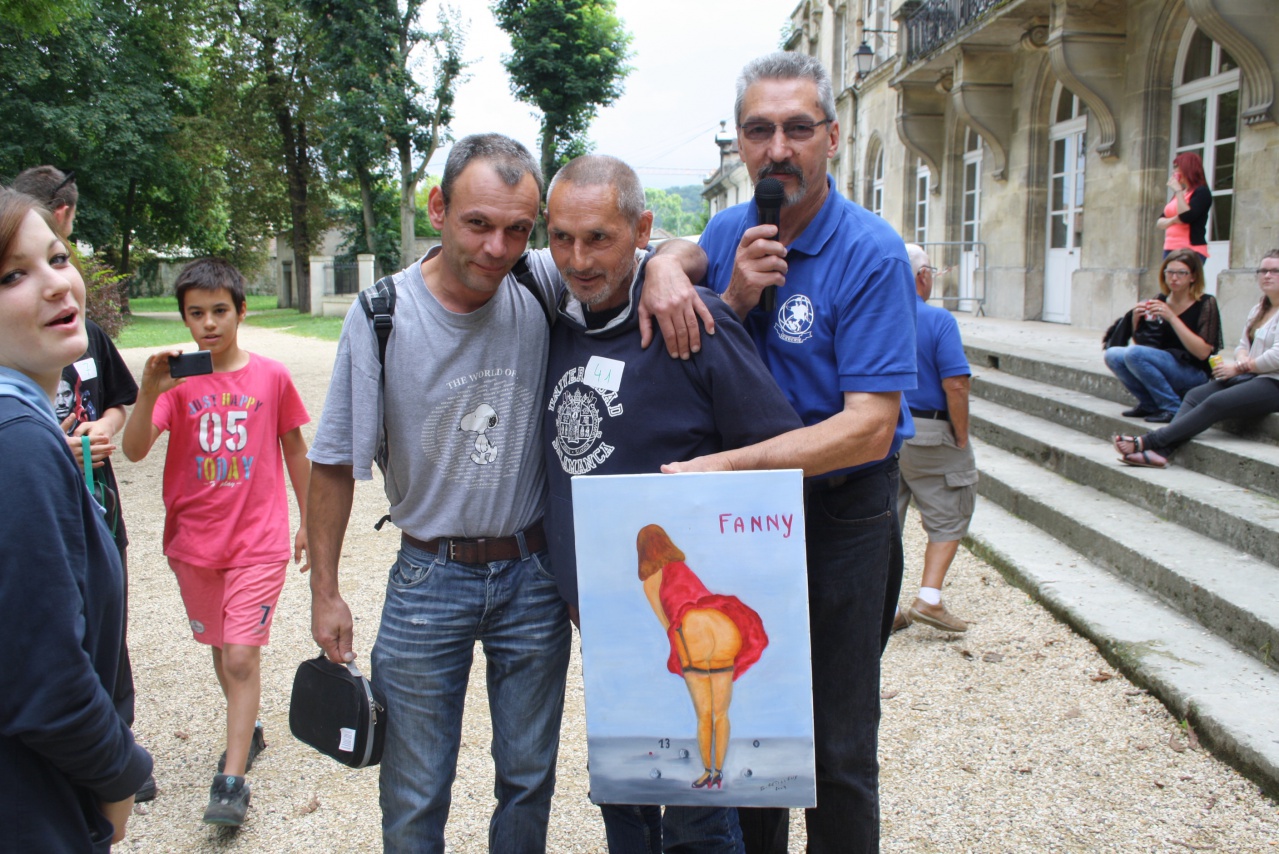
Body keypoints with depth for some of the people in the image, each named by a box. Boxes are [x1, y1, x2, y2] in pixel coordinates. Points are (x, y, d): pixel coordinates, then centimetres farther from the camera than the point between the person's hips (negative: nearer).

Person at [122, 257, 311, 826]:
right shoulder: (178, 380, -4)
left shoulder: (270, 376, -5)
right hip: (195, 541, 3)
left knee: (242, 655, -9)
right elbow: (134, 451, -16)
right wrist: (149, 392, -32)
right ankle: (247, 731, 41)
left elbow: (294, 449, 7)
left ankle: (232, 781, -1)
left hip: (259, 540, -2)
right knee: (221, 648, 18)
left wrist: (308, 522, 11)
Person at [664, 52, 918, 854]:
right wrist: (733, 301, -15)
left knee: (838, 750, 6)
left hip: (841, 517, -5)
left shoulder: (872, 254, -17)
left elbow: (870, 425, -25)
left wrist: (726, 465, -33)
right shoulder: (725, 234, 1)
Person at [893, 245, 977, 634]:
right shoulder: (938, 320, -12)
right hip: (929, 433, -5)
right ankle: (929, 599, 3)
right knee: (948, 518, 10)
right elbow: (956, 386, -17)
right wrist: (962, 438, -6)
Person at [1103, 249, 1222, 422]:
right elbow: (1138, 343, 9)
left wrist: (1172, 318, -23)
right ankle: (1150, 405, -1)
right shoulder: (1159, 301, 7)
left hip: (1195, 374, -6)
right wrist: (1136, 320, -11)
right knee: (1113, 355, -15)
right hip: (1164, 367, 6)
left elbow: (1203, 353, -18)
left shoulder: (1206, 304, -7)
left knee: (1134, 354, -27)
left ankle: (1173, 408, -14)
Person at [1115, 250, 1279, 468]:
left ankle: (1146, 442, -32)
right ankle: (1161, 451, -31)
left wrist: (1238, 367, -7)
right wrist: (1242, 360, -4)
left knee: (1215, 403, -26)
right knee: (1196, 395, -13)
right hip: (1249, 377, 8)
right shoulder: (1258, 310, 20)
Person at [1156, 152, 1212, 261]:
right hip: (1170, 250, 8)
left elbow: (1186, 217, -19)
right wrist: (1173, 220, -7)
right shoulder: (1177, 195, 20)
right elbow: (1159, 222, 15)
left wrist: (1178, 191, -12)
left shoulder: (1202, 192, -4)